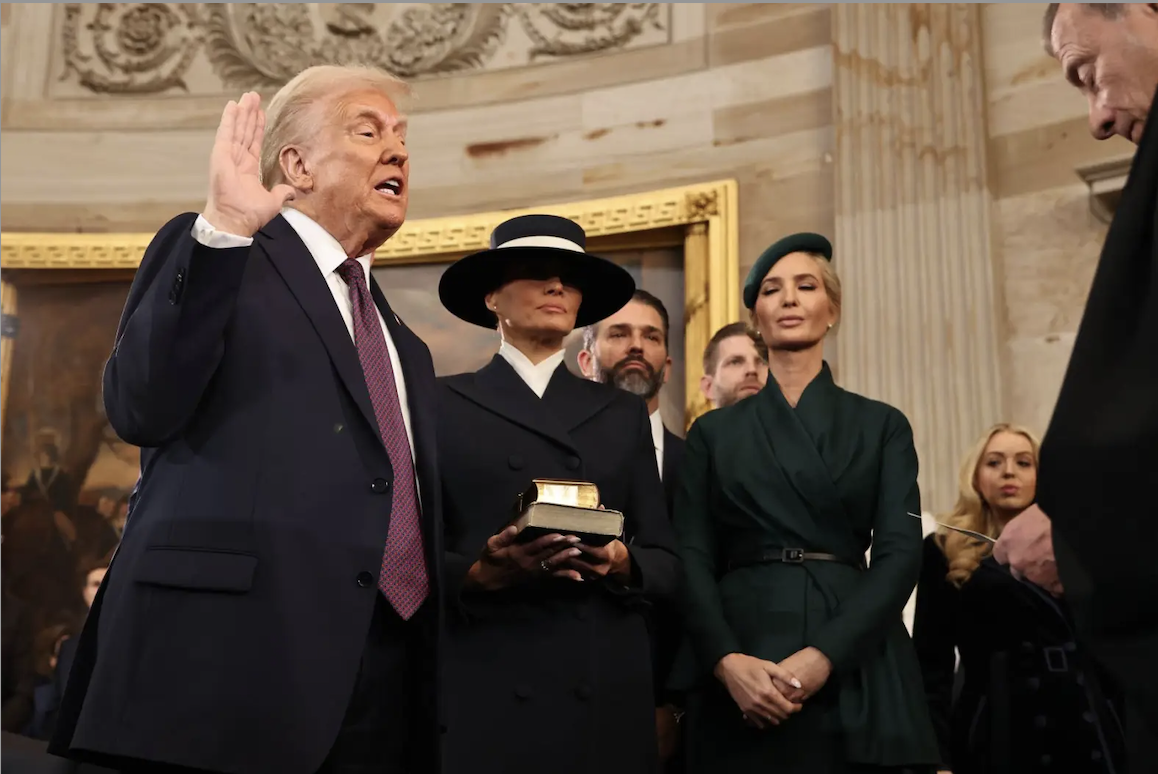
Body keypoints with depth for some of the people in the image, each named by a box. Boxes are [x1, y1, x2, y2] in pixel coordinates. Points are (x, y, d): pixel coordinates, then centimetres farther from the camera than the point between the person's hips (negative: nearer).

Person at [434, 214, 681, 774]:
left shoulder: (624, 413, 13)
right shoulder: (442, 404, 5)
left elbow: (665, 563, 10)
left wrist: (622, 565, -11)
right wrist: (481, 573, -17)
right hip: (483, 693, -2)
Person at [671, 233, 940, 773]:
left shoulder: (881, 426, 8)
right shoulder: (714, 432, 10)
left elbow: (900, 552, -3)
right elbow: (692, 559, 2)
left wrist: (824, 655, -16)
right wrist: (726, 659, -15)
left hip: (854, 673, 0)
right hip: (740, 682, 0)